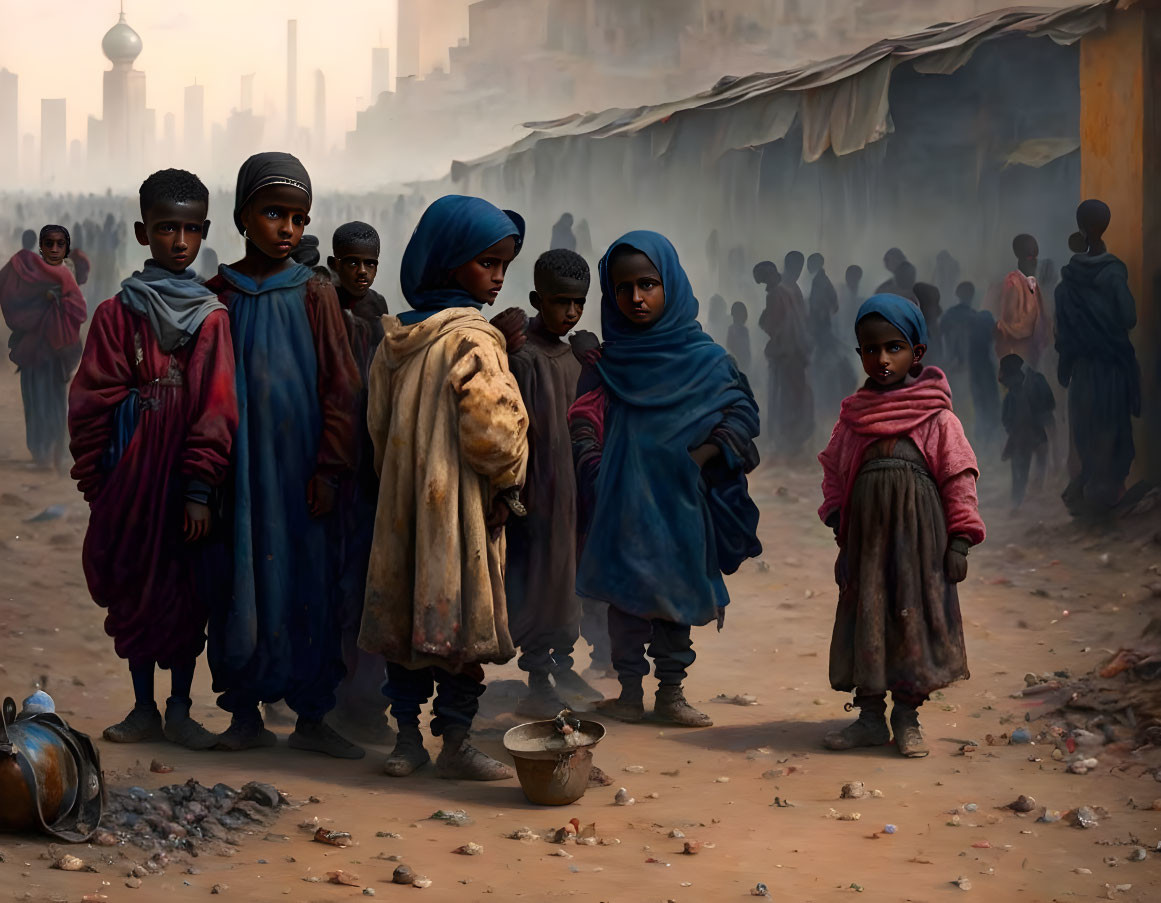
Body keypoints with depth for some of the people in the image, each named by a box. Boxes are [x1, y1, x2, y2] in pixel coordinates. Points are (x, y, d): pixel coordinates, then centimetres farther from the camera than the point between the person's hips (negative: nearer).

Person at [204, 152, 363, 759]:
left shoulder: (314, 298, 3)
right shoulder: (218, 297, 4)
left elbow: (340, 389, 0)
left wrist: (328, 469, -7)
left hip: (298, 469, 0)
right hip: (238, 473, 0)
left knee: (307, 583, 2)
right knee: (240, 582, 3)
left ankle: (310, 717, 13)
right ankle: (245, 712, 17)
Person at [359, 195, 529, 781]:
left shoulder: (394, 337, 8)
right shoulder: (472, 338, -15)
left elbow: (379, 425, 13)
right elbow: (493, 426, -22)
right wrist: (508, 481, -6)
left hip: (402, 502, 7)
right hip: (460, 502, -7)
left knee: (407, 612, 11)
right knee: (461, 616, 1)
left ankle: (407, 737, 17)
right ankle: (455, 743, 6)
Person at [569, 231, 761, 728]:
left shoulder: (704, 358, 0)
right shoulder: (608, 363, 6)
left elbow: (741, 415, -3)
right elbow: (584, 424, 3)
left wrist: (698, 457, -14)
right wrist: (595, 473, -13)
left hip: (681, 503, -1)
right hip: (622, 501, 1)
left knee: (677, 593, 6)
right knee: (624, 593, 3)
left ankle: (671, 692, 17)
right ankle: (629, 692, 13)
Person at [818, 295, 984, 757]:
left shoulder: (937, 418, -2)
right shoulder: (853, 417, 8)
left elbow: (959, 480, -3)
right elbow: (833, 473, 14)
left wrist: (959, 541, -7)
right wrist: (840, 532, 6)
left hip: (918, 538, -3)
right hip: (867, 536, 3)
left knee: (915, 617, 2)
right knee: (865, 620, 6)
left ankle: (907, 718, 13)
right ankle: (870, 716, 17)